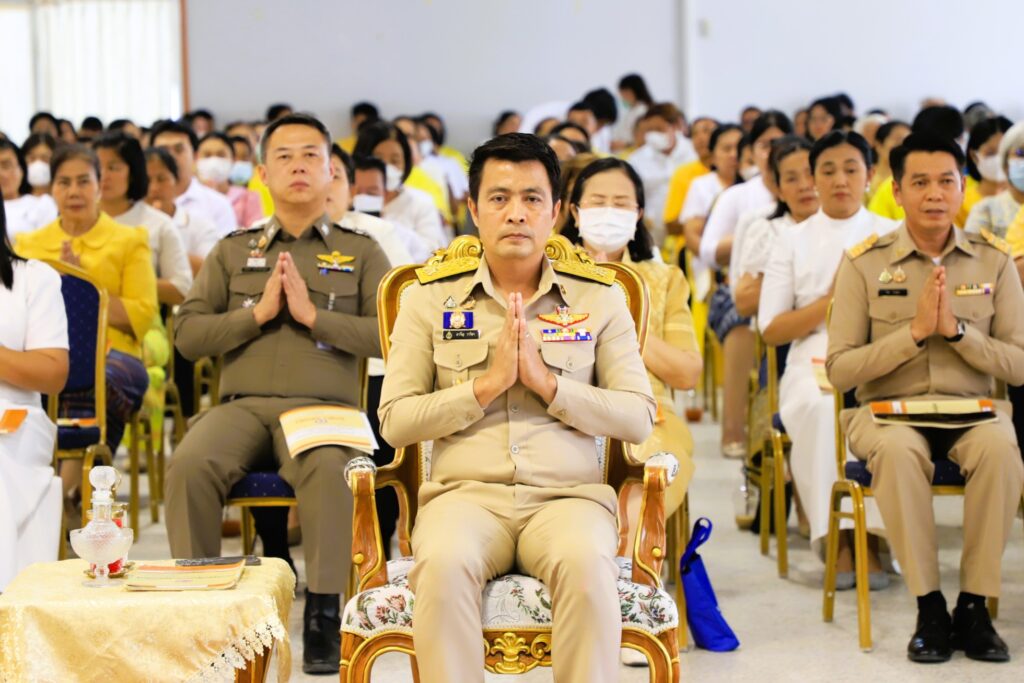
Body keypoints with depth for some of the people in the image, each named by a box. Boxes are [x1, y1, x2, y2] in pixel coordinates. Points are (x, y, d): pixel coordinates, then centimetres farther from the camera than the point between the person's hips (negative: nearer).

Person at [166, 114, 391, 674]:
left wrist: (312, 314, -7)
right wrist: (258, 312, -2)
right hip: (241, 404, 2)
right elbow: (187, 335, 10)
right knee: (191, 464, -32)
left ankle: (323, 612, -28)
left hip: (323, 406, -2)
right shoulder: (232, 252, 21)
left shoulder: (361, 253, 16)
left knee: (329, 468, -38)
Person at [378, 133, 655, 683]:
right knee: (444, 564, -35)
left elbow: (638, 418, 6)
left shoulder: (599, 304, 15)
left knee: (587, 565, -35)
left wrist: (547, 383, -6)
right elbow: (395, 420, 6)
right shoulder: (428, 301, 14)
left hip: (567, 496, 0)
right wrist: (487, 386, -6)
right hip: (464, 493, 0)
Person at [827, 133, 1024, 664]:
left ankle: (974, 607, -18)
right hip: (886, 408, -1)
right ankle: (929, 608, -21)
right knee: (898, 450, -36)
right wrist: (915, 331, -15)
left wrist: (957, 329, -14)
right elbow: (839, 369, -5)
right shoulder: (864, 263, 0)